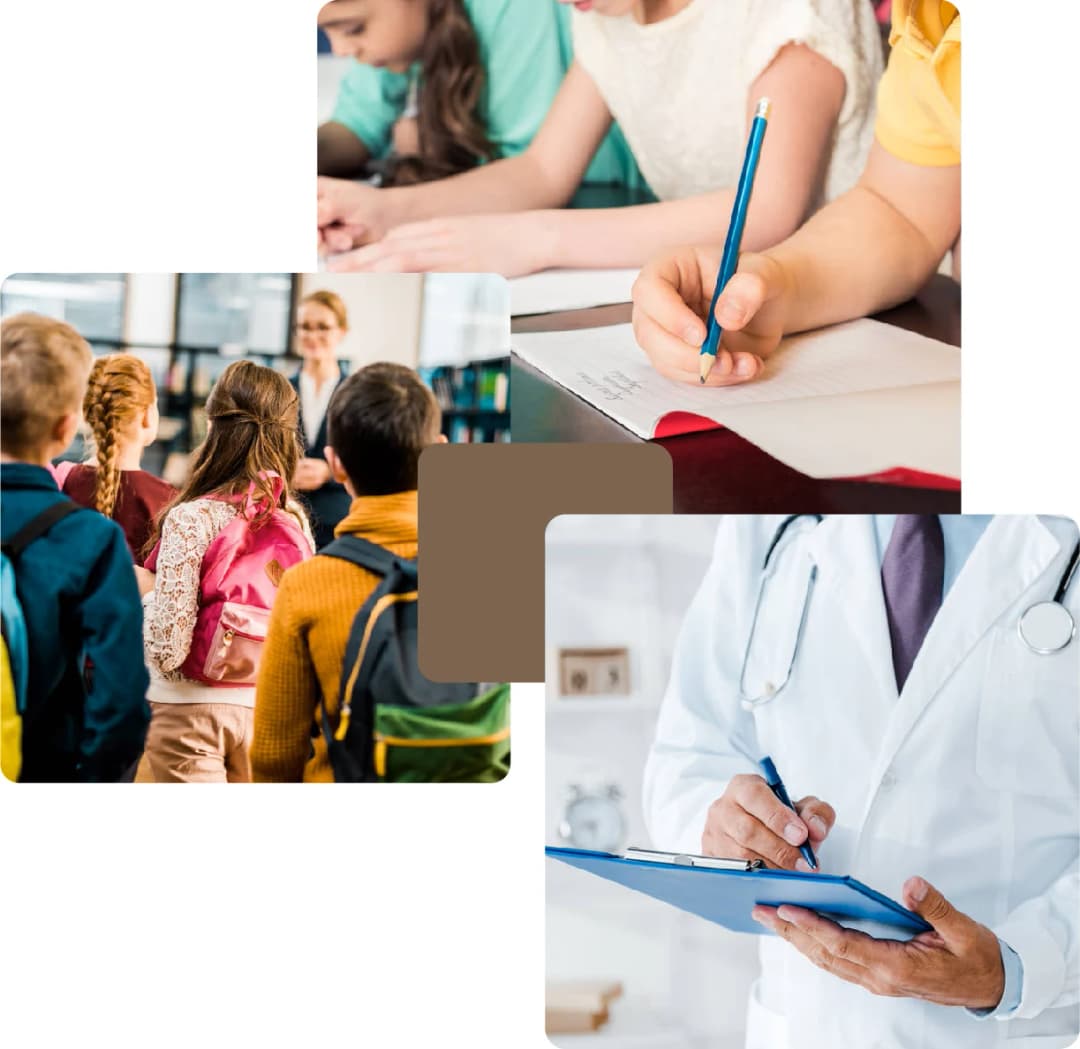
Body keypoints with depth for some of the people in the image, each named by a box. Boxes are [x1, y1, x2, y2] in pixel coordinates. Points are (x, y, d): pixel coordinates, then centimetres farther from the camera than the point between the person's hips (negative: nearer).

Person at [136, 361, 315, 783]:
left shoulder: (190, 520, -17)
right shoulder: (295, 519, -1)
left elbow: (168, 651, -19)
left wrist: (146, 589, -3)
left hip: (191, 711, -5)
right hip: (263, 706, 5)